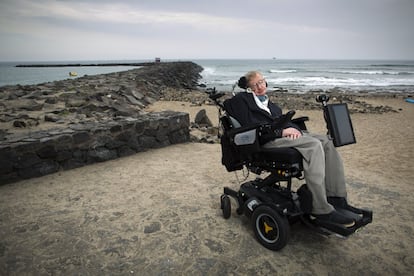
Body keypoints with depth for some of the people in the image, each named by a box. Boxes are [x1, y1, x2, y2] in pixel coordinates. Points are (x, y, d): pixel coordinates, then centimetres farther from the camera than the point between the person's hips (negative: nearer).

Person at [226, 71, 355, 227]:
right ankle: (321, 211, -29)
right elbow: (249, 125, -8)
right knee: (314, 145, -27)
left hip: (285, 134, 8)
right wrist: (281, 131, -13)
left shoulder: (270, 103, 32)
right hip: (265, 140, -8)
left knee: (326, 141, -13)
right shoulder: (241, 99, 8)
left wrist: (293, 129, -4)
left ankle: (336, 198, -12)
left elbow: (283, 121, 21)